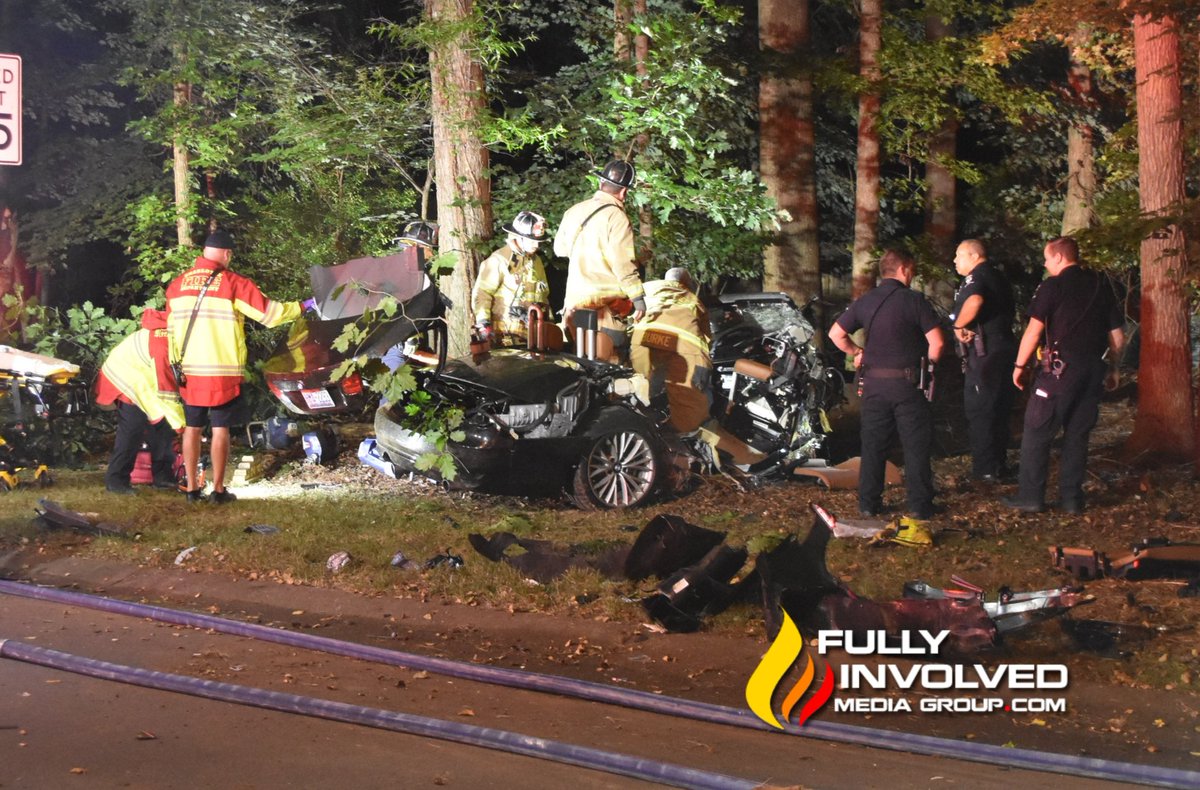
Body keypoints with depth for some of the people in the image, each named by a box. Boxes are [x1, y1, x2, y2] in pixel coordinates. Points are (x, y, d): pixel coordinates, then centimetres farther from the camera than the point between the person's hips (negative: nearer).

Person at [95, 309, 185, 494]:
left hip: (144, 381, 9)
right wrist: (180, 423, -26)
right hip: (126, 379, -9)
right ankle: (116, 480, -11)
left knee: (162, 428, 6)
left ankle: (162, 476, 14)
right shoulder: (163, 344, -37)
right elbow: (165, 391, -32)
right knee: (132, 430, -16)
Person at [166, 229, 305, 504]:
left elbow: (171, 328, 8)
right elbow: (269, 313, -8)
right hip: (223, 372, -4)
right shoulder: (233, 283, -10)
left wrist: (175, 363, 14)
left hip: (190, 371, 4)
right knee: (220, 429, 3)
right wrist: (301, 307, 7)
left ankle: (192, 489, 14)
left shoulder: (177, 285, 5)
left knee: (192, 428, 11)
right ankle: (218, 490, 6)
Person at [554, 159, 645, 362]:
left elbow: (560, 248, 22)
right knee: (608, 362, -4)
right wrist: (638, 297, -12)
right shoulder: (616, 217, -12)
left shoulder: (575, 211, 9)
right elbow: (623, 263, -16)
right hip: (605, 305, -7)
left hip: (574, 300, 7)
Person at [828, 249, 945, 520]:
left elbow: (835, 333, 8)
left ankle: (868, 503, 15)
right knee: (916, 446, 5)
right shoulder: (914, 300, -9)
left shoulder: (865, 301, 5)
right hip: (907, 382, -4)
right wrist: (929, 363, 4)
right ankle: (919, 505, 6)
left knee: (873, 445, 12)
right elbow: (937, 342, -14)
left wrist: (856, 352, 20)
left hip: (874, 382, 4)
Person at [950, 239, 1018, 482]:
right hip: (1004, 349, 9)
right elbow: (1011, 311, 29)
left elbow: (974, 301, -37)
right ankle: (999, 465, 23)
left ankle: (985, 470, -1)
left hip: (983, 354, -9)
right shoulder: (997, 277, 17)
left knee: (978, 412, -3)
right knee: (999, 411, 16)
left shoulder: (975, 277, -14)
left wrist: (959, 326, -25)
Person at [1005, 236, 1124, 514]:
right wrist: (1113, 367, 22)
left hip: (1060, 368, -5)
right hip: (1093, 369, 6)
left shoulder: (1053, 286, -6)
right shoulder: (1102, 285, 10)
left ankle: (1031, 496, 1)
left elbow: (1034, 330, -10)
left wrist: (1020, 365, -2)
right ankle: (1071, 498, 12)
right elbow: (1117, 335, 12)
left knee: (1037, 433, 1)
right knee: (1078, 434, 12)